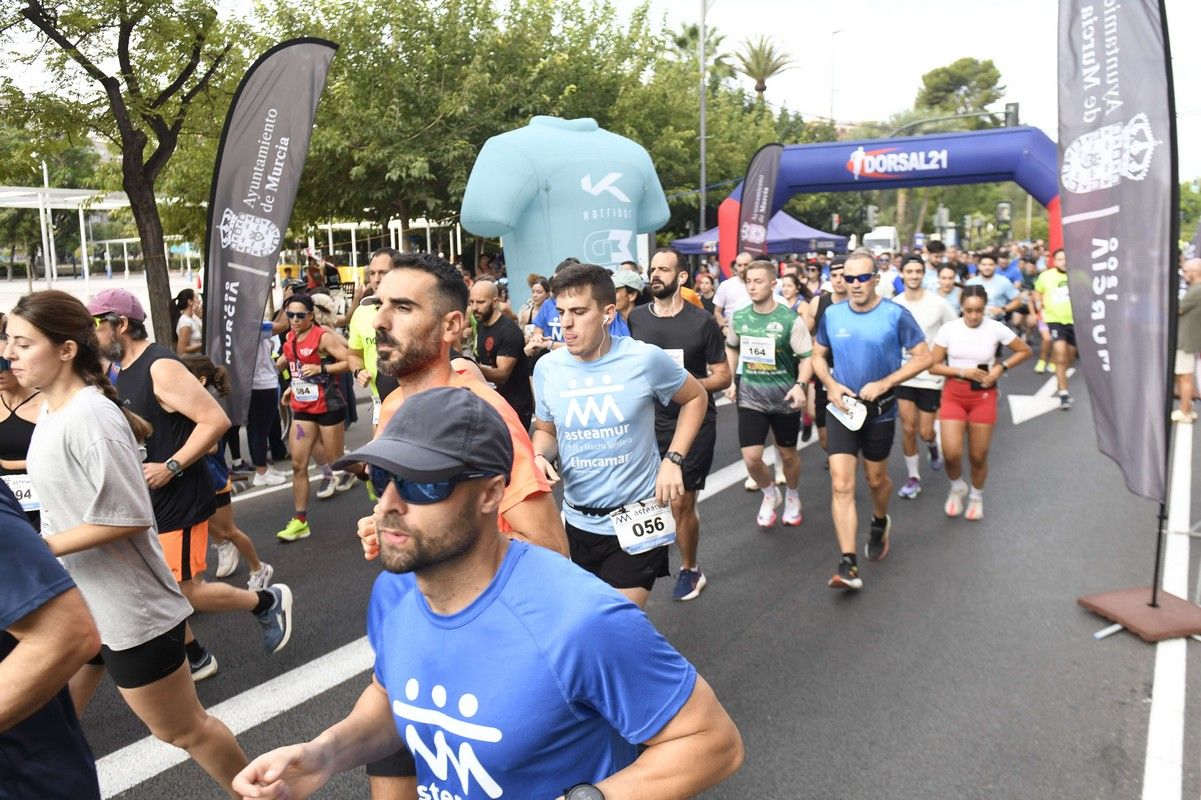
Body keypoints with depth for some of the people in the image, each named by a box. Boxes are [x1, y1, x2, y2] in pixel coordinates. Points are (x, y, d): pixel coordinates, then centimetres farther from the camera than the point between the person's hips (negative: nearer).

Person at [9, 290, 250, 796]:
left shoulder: (87, 416, -23)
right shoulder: (51, 410, 6)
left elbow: (128, 517, -25)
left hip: (126, 608, -9)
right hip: (72, 601, 9)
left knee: (182, 730, 7)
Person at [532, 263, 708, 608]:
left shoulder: (645, 359, -14)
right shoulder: (547, 368, -5)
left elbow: (696, 398, 3)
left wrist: (673, 459, -7)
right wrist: (540, 457, -11)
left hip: (637, 522, -3)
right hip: (578, 522, 4)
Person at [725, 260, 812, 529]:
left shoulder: (790, 319, -13)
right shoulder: (738, 317, -1)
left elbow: (806, 356, -10)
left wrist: (800, 385, -26)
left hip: (784, 397, -2)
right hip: (750, 397, 2)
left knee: (788, 454, 15)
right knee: (751, 458, -6)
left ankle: (792, 496, 43)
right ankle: (769, 494, 25)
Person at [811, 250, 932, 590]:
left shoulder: (896, 315, -11)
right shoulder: (832, 315, -2)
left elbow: (923, 357, -8)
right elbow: (818, 355, 10)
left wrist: (883, 384, -18)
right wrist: (831, 384, -9)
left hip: (880, 410, -1)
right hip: (842, 409, 1)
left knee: (876, 479, 17)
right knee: (841, 485, -9)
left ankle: (880, 523, 51)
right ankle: (849, 565, -8)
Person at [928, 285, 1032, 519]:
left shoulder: (996, 329, -7)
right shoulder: (948, 329, -7)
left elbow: (1024, 351, 6)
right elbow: (933, 366, -4)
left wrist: (1001, 368, -7)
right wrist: (962, 371, -15)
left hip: (983, 396, 0)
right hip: (953, 394, 0)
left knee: (978, 455, 6)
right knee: (951, 453, -11)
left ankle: (976, 495, 35)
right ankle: (957, 487, 21)